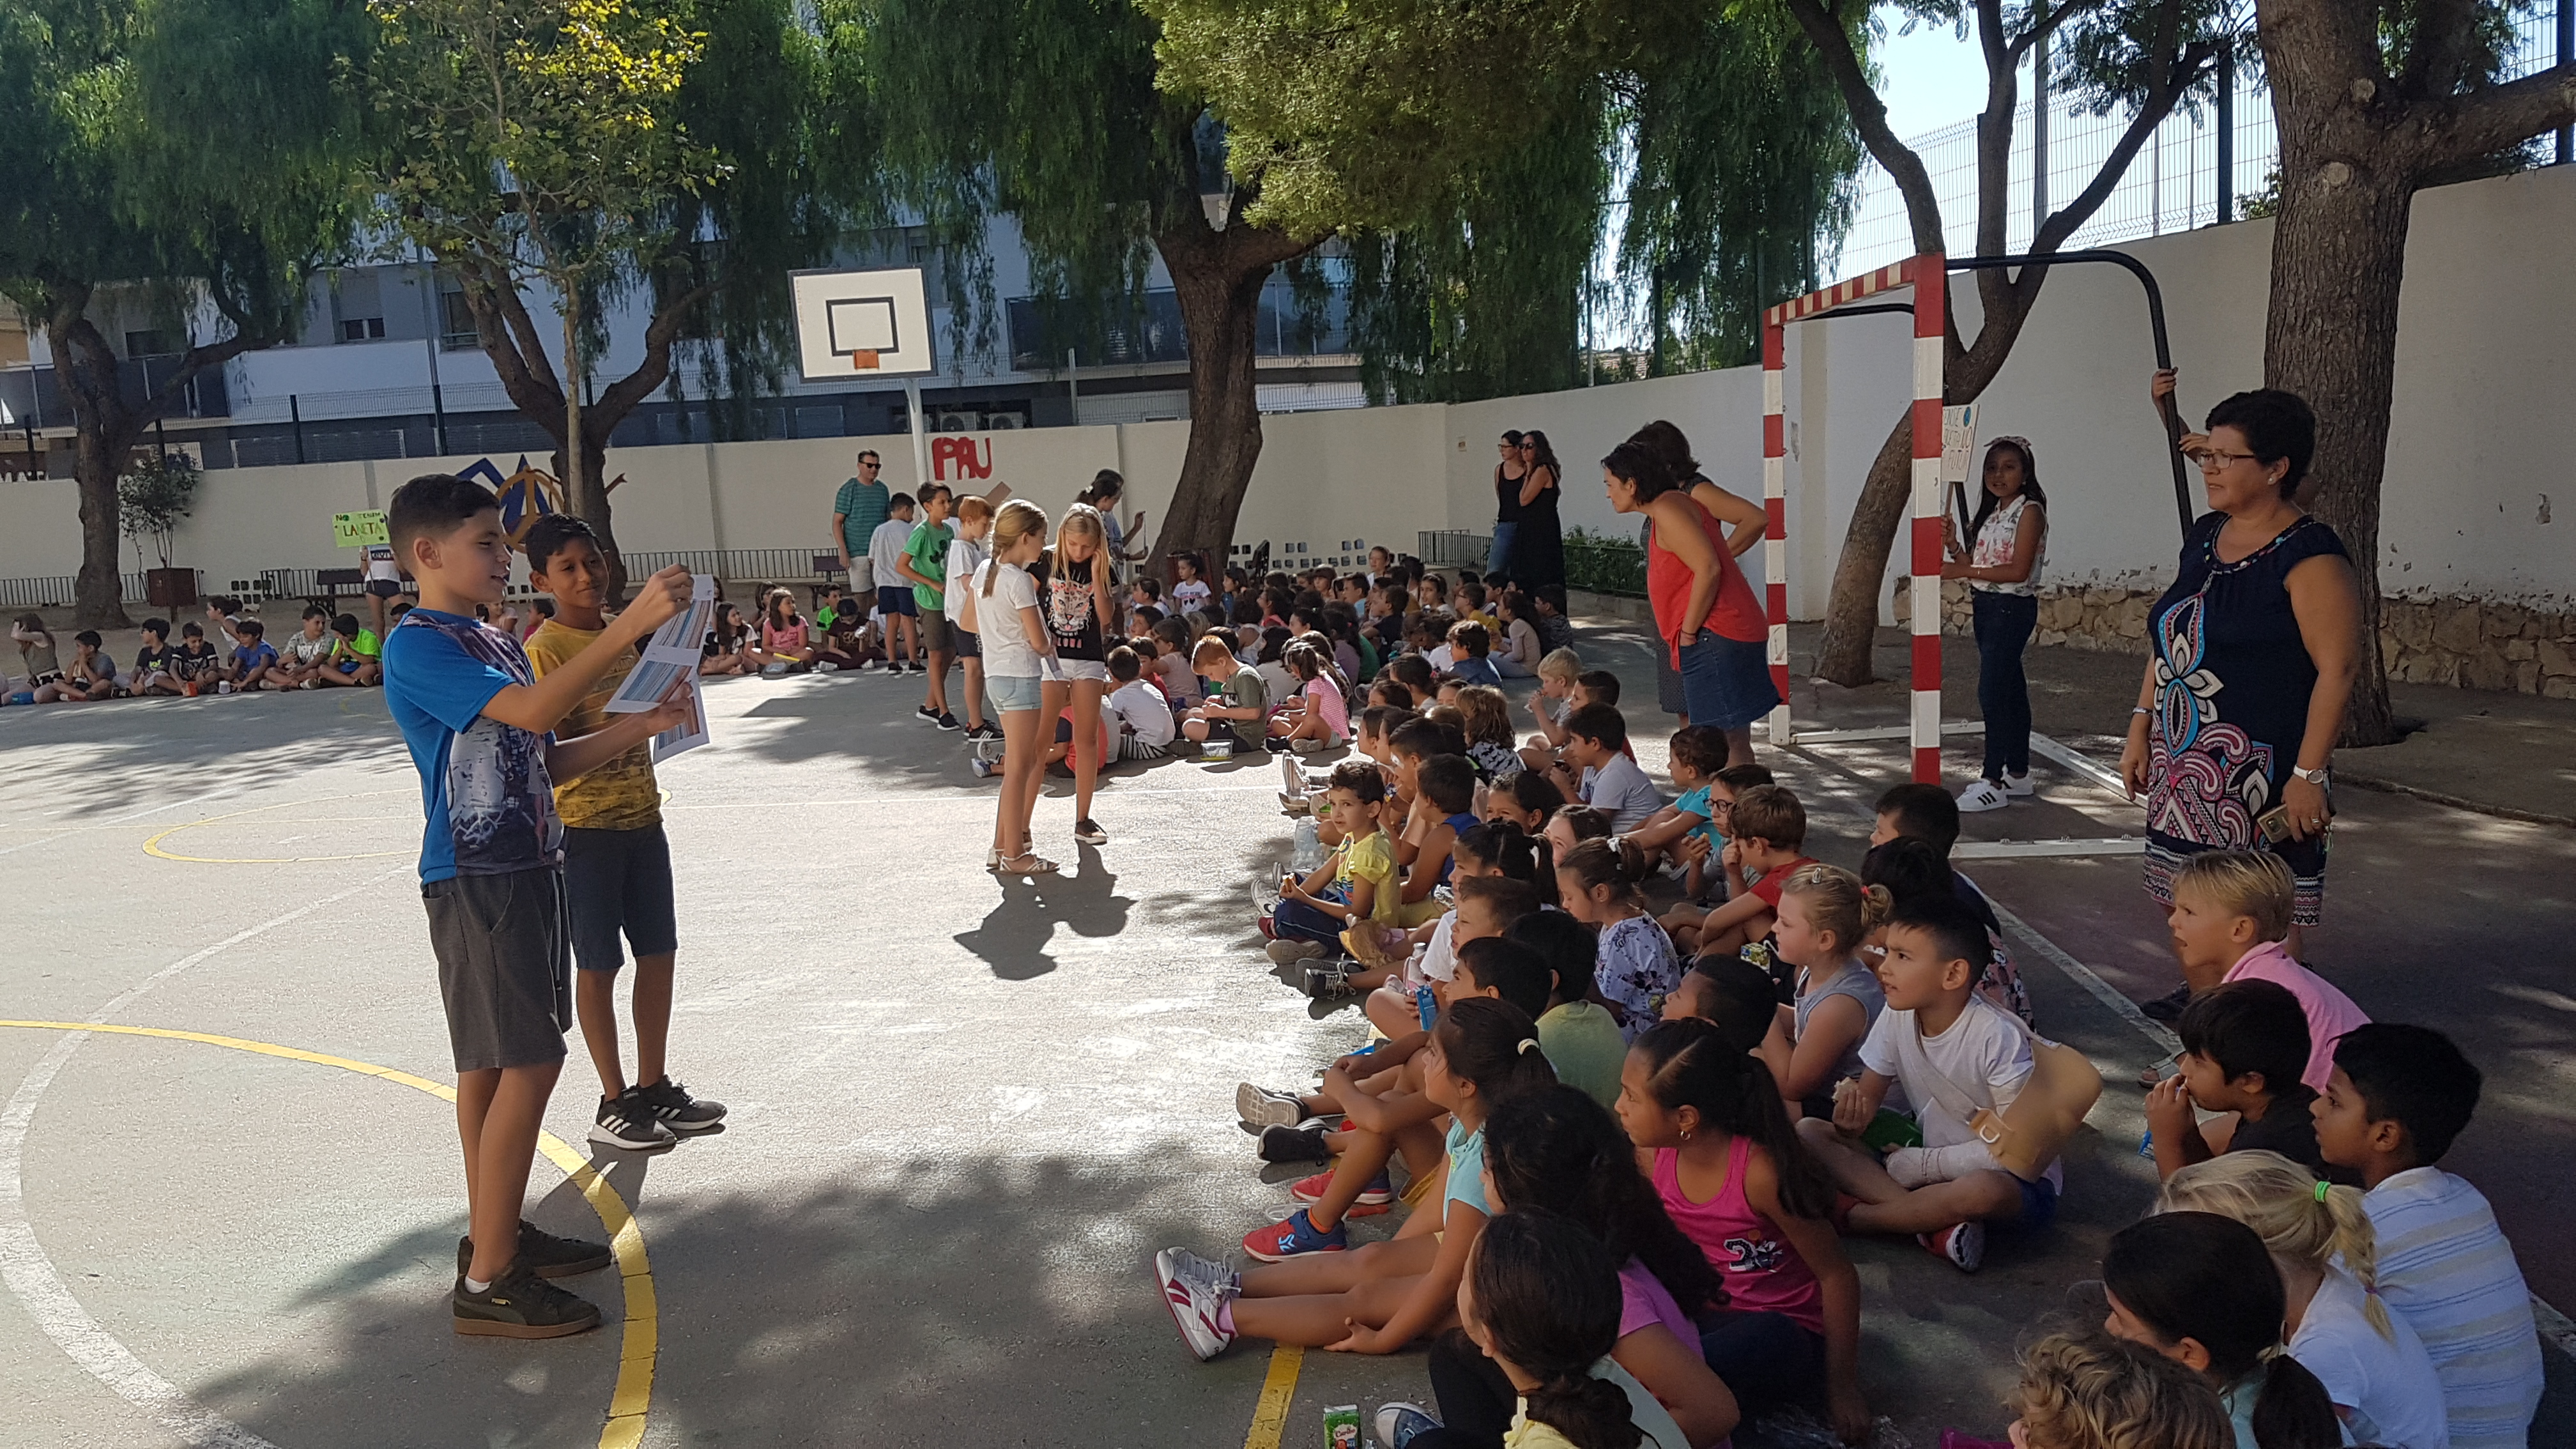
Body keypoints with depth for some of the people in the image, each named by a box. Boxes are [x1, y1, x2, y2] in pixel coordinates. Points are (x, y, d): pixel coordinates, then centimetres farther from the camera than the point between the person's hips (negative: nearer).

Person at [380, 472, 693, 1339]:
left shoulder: (497, 645, 15)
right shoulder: (417, 647, -14)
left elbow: (545, 763, 16)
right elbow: (533, 711, -29)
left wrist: (638, 727, 3)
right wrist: (631, 625, -33)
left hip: (526, 870, 9)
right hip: (475, 882, -9)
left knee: (493, 1064, 16)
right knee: (526, 1066, -10)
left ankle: (497, 1233, 28)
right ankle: (487, 1284, -2)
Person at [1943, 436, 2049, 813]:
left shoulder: (2030, 512, -11)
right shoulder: (1991, 513, 14)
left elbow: (2018, 570, -20)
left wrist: (1963, 570, -23)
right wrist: (1953, 545, -4)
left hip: (2012, 608, -9)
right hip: (1986, 606, 9)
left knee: (1992, 692, -12)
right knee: (2009, 689, 14)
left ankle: (1993, 782, -10)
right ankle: (2018, 773, 22)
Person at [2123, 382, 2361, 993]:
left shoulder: (2308, 555, -14)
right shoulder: (2205, 536, 11)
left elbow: (2337, 669, -17)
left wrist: (2309, 774, -20)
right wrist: (2140, 730, 15)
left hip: (2262, 774, -7)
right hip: (2184, 768, 8)